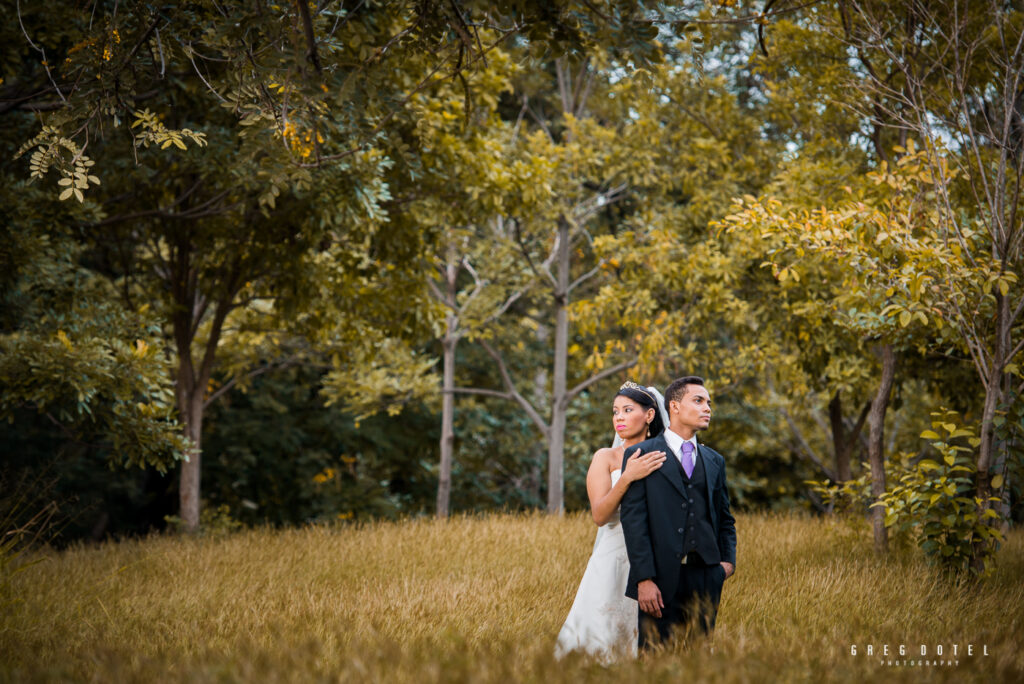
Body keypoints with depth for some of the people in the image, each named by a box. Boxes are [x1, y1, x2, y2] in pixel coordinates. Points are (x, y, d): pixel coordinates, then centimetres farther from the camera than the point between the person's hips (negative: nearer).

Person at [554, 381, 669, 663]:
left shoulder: (664, 459, 7)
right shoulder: (605, 458, 3)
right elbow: (599, 515, -12)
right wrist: (627, 478, -23)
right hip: (614, 562, -1)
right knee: (602, 638, -5)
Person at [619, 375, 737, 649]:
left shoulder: (714, 461, 17)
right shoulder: (641, 455, 0)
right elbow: (633, 520, -6)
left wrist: (728, 559, 4)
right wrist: (644, 579, -14)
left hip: (705, 577, 4)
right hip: (661, 578, -4)